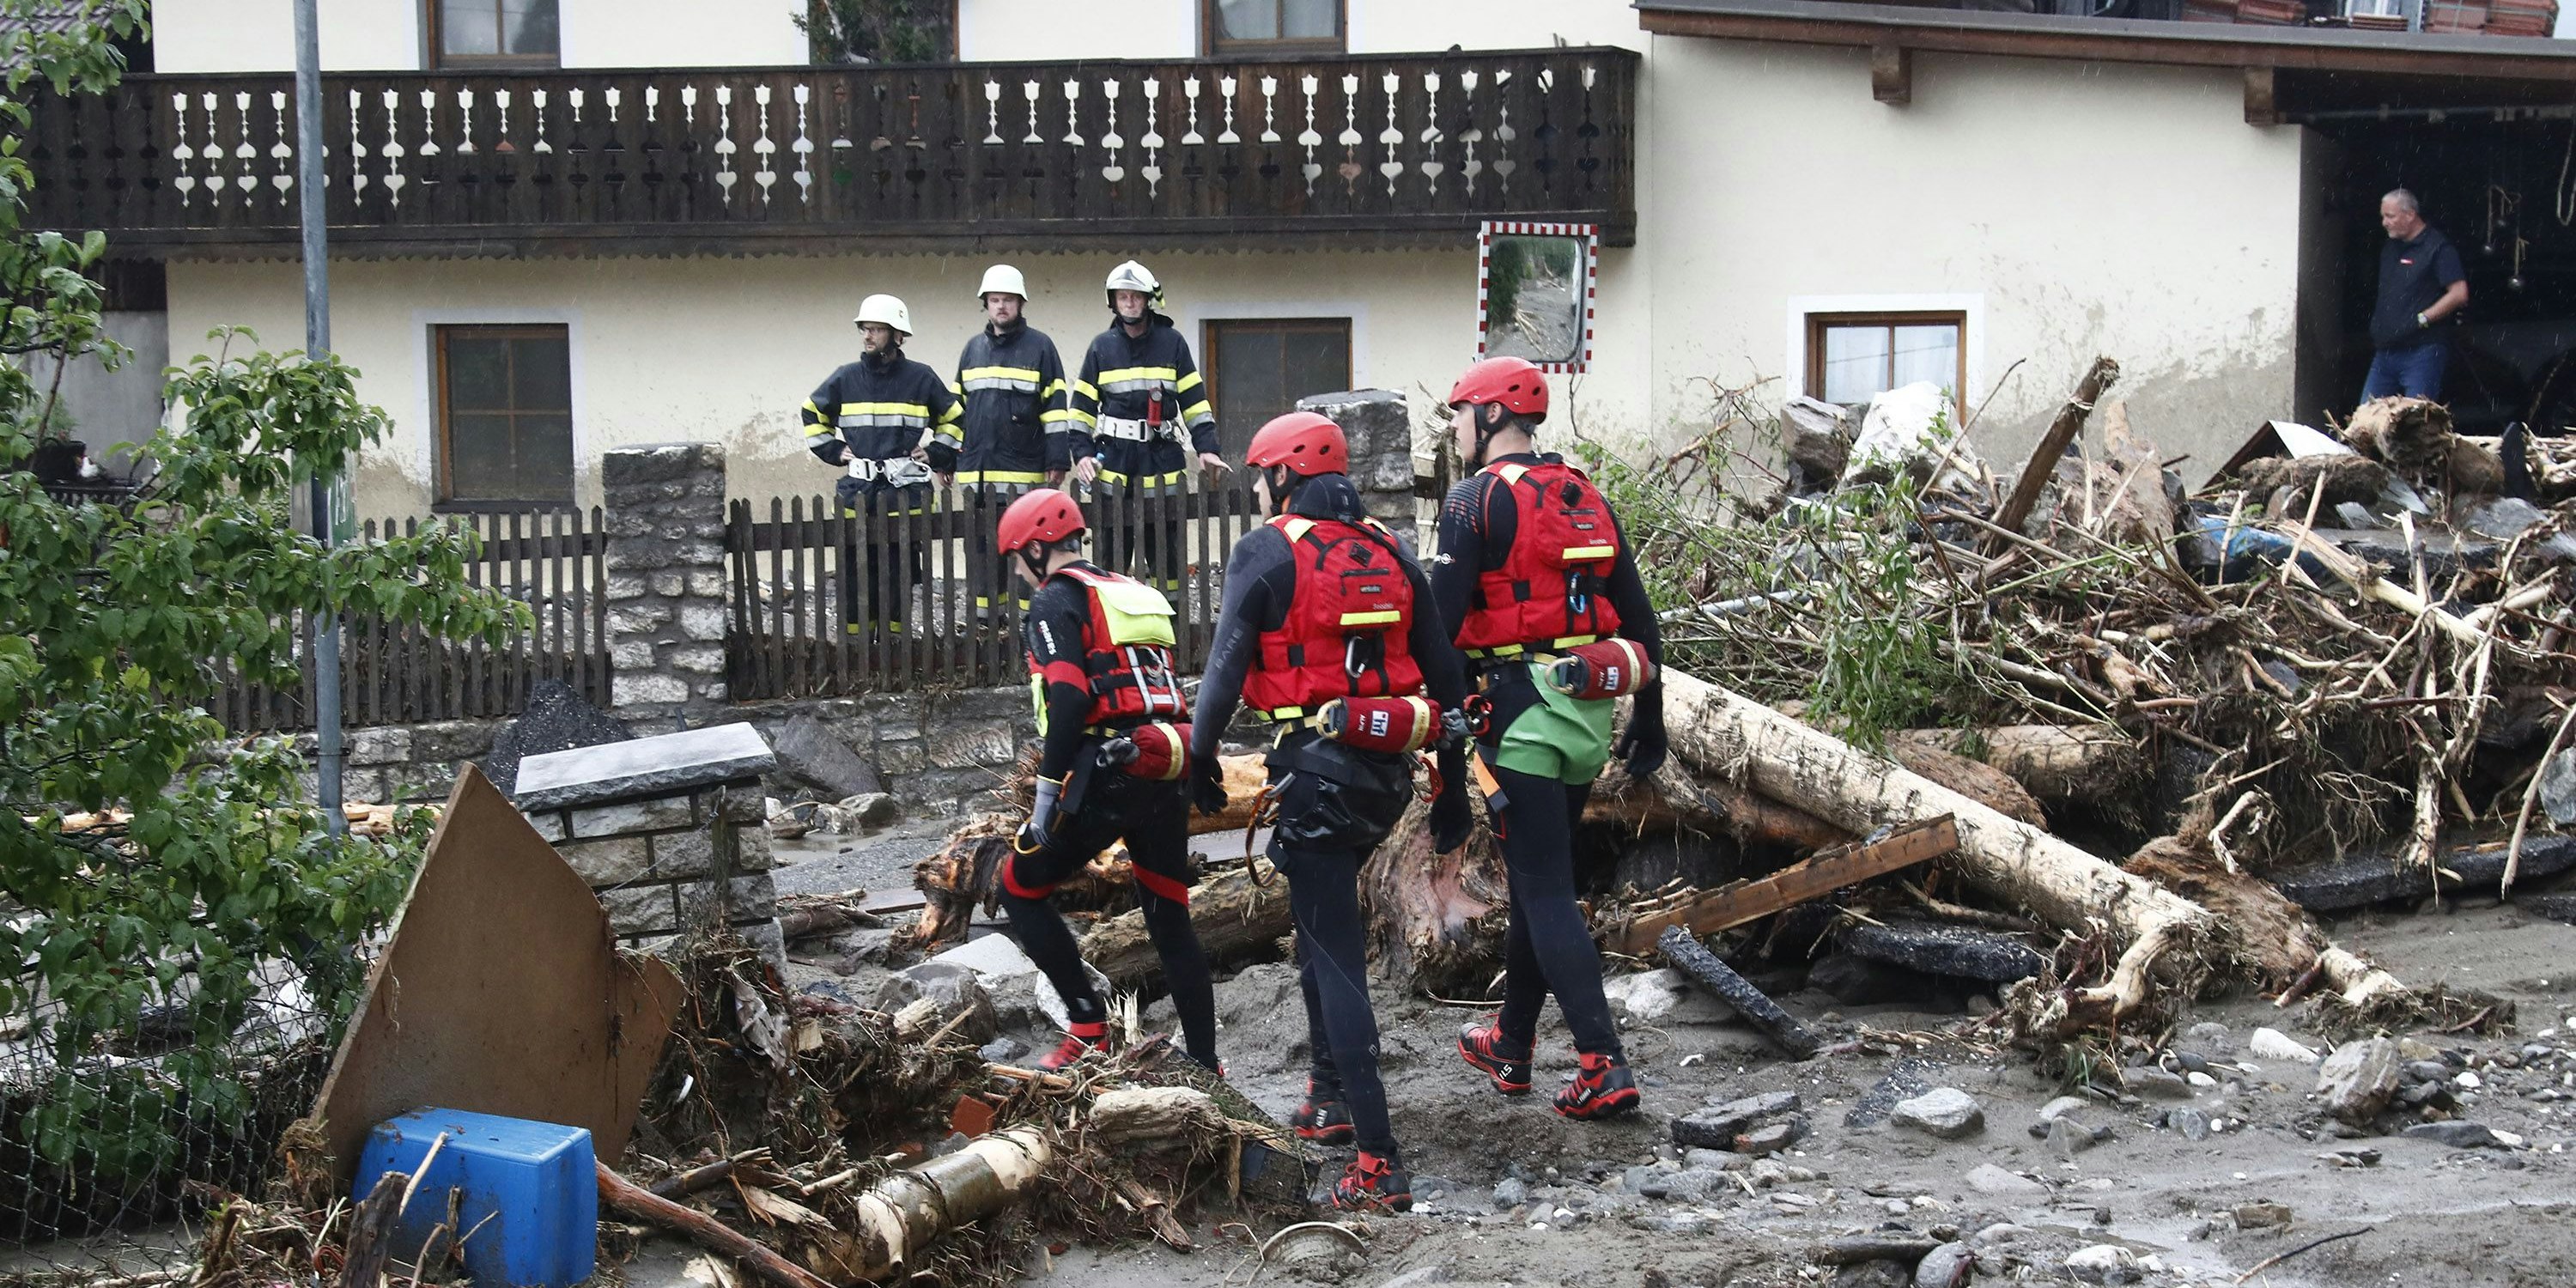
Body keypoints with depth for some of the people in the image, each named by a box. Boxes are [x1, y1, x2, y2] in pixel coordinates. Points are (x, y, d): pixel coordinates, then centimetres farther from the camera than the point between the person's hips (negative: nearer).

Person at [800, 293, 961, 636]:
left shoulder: (921, 378, 4)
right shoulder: (846, 378, 8)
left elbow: (953, 417, 19)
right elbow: (813, 412, 25)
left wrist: (937, 455, 9)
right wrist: (833, 450, 14)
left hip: (906, 489, -1)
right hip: (857, 489, 2)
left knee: (901, 569, -3)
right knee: (855, 569, -2)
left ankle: (895, 636, 4)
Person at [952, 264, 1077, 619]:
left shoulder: (1039, 346, 1)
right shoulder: (974, 348, 15)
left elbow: (1056, 406, -2)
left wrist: (1058, 459, -8)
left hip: (1023, 470, -5)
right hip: (976, 470, 5)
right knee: (981, 548, 7)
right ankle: (983, 617, 12)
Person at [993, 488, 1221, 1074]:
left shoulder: (1055, 601, -2)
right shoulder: (1136, 593, 22)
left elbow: (1069, 697, -16)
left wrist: (1048, 788, -15)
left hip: (1108, 772, -7)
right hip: (1168, 776, 8)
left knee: (1019, 888, 9)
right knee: (1170, 919, 15)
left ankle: (1088, 1027, 1)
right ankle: (1204, 1063, 17)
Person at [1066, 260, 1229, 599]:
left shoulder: (1172, 343, 5)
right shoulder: (1102, 347, 7)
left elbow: (1194, 400, 5)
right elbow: (1083, 406, 8)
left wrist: (1206, 448, -4)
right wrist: (1082, 453, -2)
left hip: (1162, 456, 0)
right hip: (1114, 457, 1)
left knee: (1165, 543, 3)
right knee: (1113, 547, 3)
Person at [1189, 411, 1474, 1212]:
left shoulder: (1267, 552, -5)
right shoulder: (1389, 553, 10)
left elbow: (1228, 666, -11)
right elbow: (1445, 677, 11)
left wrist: (1201, 757, 3)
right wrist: (1453, 787, 19)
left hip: (1317, 767, -6)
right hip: (1390, 770, 6)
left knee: (1335, 957, -5)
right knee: (1323, 920, 27)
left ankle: (1379, 1162, -11)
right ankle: (1332, 1095, 34)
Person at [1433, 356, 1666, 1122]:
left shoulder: (1477, 500, -8)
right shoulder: (1584, 497, 14)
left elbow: (1442, 623, -14)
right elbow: (1639, 619, 16)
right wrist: (1648, 721, 22)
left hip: (1521, 712, -7)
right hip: (1589, 712, 7)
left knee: (1546, 893, -6)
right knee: (1537, 879, 18)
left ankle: (1604, 1068, -14)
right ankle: (1511, 1046, 29)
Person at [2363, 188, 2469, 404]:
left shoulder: (2438, 247, -8)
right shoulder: (2390, 248, 18)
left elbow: (2459, 295, -16)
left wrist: (2422, 319, -16)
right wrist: (2378, 325, 13)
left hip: (2422, 352, -8)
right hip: (2385, 352, 8)